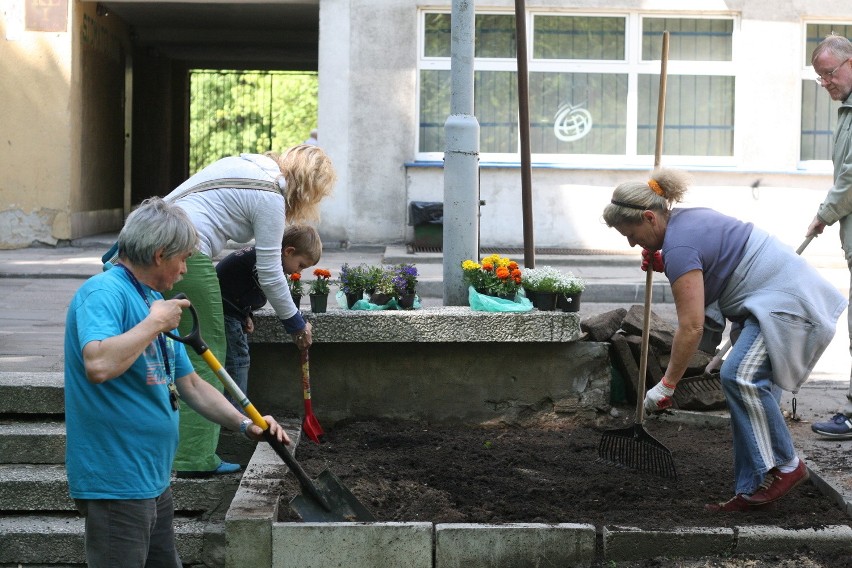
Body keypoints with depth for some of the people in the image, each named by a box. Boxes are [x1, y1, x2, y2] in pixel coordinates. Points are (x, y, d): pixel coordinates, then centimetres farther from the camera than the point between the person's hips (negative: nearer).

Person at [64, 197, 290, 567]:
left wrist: (245, 424, 10)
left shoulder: (154, 301, 16)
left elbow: (191, 385, 21)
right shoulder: (104, 293, -16)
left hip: (154, 478, 10)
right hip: (116, 481, -10)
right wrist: (156, 323, -23)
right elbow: (98, 365, -35)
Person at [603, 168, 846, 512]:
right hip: (785, 295, 11)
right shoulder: (688, 218, 13)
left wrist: (667, 385, -13)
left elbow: (691, 326, -21)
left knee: (740, 375, -25)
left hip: (787, 303, -11)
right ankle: (753, 491, 7)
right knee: (750, 387, 7)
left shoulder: (679, 245, -18)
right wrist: (664, 265, 15)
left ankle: (784, 467, -13)